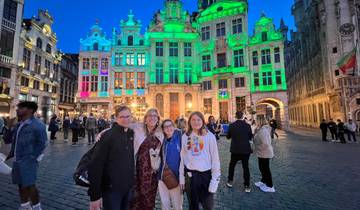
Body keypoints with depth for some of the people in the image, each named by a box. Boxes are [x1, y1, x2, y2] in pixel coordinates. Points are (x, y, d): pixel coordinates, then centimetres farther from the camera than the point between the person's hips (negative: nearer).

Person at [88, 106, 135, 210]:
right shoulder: (107, 135, -16)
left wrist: (133, 181, 7)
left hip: (129, 187, 6)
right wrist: (95, 195, -17)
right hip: (111, 188, -5)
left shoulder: (132, 134, 0)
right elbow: (95, 165, -17)